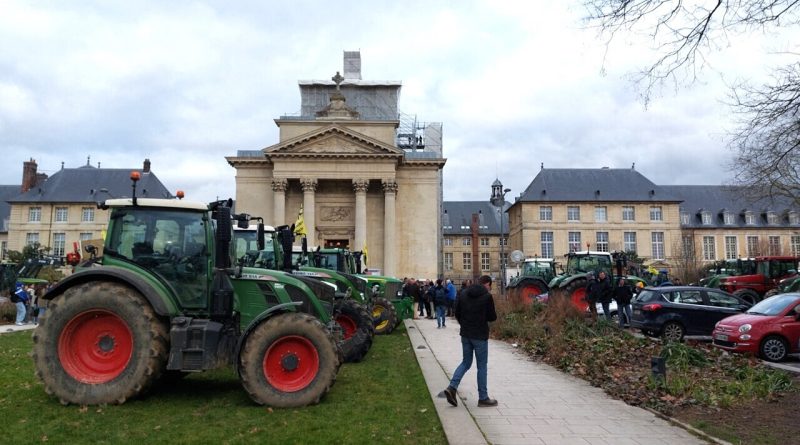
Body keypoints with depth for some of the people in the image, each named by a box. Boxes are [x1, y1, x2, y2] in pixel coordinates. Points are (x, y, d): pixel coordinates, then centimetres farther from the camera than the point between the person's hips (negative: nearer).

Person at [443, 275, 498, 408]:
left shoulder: (464, 294, 5)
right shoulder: (487, 296, -12)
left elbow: (457, 313, 8)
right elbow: (492, 317, -8)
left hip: (465, 334, 5)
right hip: (480, 336, -5)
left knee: (466, 362, 17)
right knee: (482, 366, 6)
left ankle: (452, 387, 0)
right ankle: (483, 398, 13)